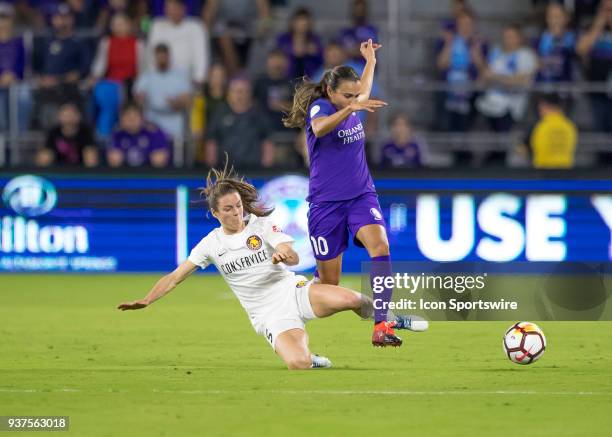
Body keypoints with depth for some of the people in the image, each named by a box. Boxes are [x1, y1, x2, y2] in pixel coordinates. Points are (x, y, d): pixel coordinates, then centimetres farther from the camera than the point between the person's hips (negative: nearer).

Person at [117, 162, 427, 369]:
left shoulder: (262, 225, 1)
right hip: (269, 314, -1)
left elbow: (294, 257, -9)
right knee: (297, 364, -32)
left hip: (293, 290, 1)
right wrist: (146, 301, -9)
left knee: (349, 299, -30)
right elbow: (175, 277, 4)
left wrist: (285, 255, -33)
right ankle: (313, 360, 8)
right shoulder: (210, 245, 2)